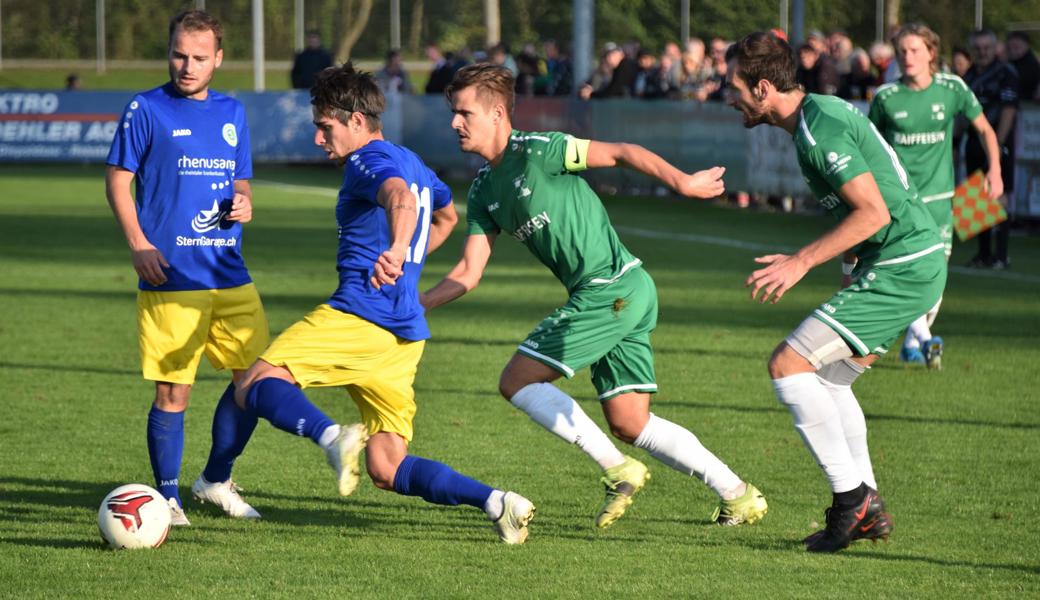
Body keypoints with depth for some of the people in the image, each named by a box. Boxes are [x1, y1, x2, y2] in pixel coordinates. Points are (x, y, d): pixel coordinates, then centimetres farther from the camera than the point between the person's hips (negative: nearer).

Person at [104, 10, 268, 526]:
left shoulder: (232, 113, 14)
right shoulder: (146, 109, -1)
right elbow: (117, 179, 0)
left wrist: (243, 204, -1)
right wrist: (137, 243, -13)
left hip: (230, 275, 5)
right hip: (170, 278, -5)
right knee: (173, 391, -4)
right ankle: (168, 497, 9)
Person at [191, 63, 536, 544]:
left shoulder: (367, 161, -4)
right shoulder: (413, 163, 24)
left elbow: (399, 197, -29)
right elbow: (446, 216, 45)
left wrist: (396, 249, -48)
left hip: (357, 314, -9)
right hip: (406, 334, 9)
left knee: (255, 386, -10)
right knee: (386, 470, 7)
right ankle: (495, 501, -12)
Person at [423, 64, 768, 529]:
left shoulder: (535, 151, -10)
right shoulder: (484, 191, 14)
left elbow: (621, 153, -11)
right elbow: (468, 274, 14)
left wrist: (682, 182, -18)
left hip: (613, 287, -9)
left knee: (518, 381, -7)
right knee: (629, 424, 8)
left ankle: (617, 470, -3)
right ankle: (738, 496, 12)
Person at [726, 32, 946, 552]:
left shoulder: (820, 130, -18)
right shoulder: (826, 111, 14)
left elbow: (873, 212, -24)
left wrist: (801, 262, -22)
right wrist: (855, 267, 27)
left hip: (900, 271, -11)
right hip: (916, 263, 11)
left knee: (788, 365, -11)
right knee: (827, 378, 19)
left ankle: (850, 494, -9)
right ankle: (867, 510, 18)